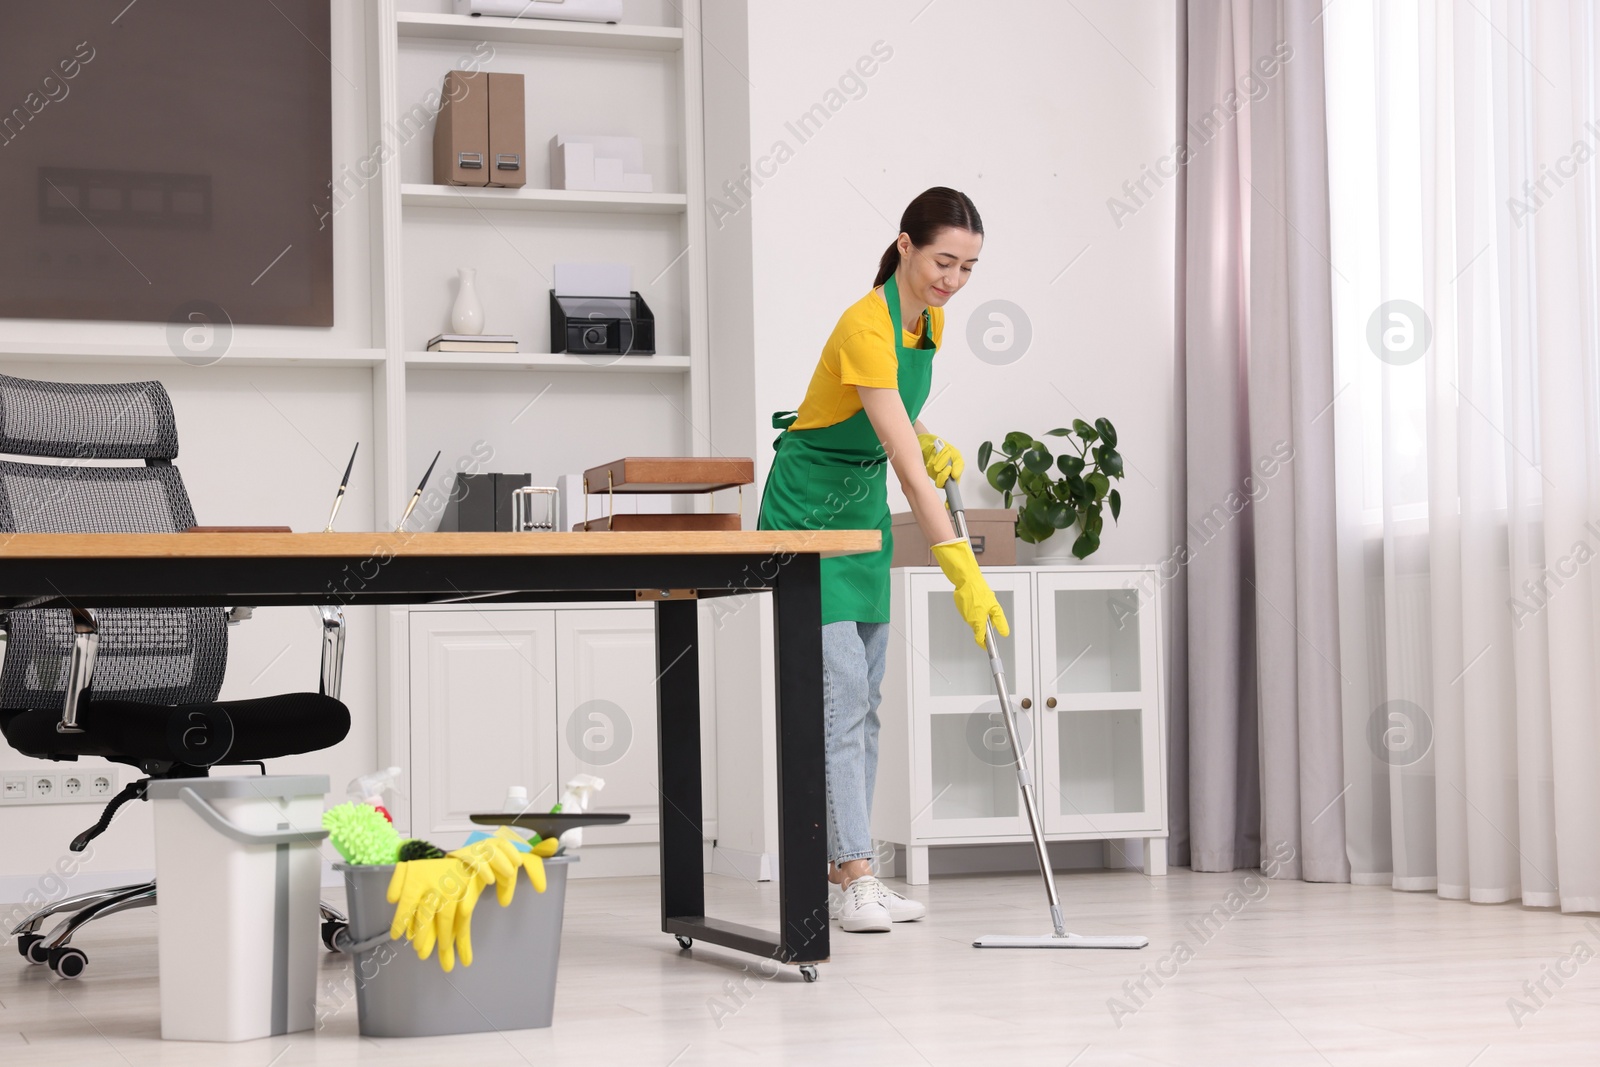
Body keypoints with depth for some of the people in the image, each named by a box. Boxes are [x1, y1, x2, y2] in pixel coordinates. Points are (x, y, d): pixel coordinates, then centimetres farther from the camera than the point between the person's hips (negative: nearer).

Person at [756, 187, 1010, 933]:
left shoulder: (930, 318, 0)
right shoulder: (867, 326, -27)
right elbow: (906, 466, -34)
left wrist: (929, 446, -4)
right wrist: (960, 565, -40)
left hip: (863, 506, 9)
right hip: (808, 505, -9)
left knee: (862, 702, 8)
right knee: (837, 694, -14)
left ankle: (841, 866, 13)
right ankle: (857, 879, -16)